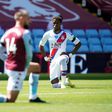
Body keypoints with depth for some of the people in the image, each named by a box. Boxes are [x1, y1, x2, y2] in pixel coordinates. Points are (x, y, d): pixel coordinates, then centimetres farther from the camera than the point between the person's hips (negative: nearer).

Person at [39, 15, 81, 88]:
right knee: (55, 85, -3)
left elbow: (78, 43, 3)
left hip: (62, 56, -3)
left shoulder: (65, 34, -3)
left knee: (61, 60, -43)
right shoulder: (48, 34, 4)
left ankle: (64, 82, -37)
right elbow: (41, 46, 19)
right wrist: (45, 57, 10)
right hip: (53, 60, 3)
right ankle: (65, 78, 30)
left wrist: (70, 54, -5)